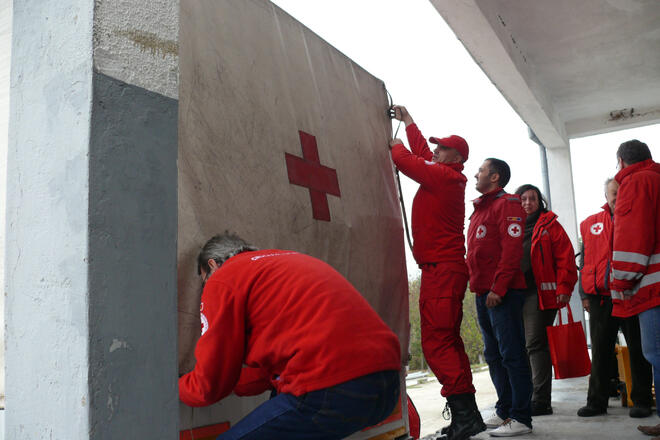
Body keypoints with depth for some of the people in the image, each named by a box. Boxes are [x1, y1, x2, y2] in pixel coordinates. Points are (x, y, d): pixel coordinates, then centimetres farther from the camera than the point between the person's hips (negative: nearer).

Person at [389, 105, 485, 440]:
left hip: (442, 271, -10)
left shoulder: (444, 176, -11)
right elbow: (422, 155, 29)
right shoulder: (446, 177, 16)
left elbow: (408, 161, -9)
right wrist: (408, 122, 38)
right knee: (448, 342, 14)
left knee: (436, 343, -13)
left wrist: (396, 147, 12)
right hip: (445, 270, 10)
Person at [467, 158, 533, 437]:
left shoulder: (507, 204, -6)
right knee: (494, 355, 13)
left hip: (503, 293, -10)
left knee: (511, 354, -6)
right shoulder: (480, 209, 21)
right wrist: (476, 284, 15)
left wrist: (498, 288, -20)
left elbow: (512, 249, -16)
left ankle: (521, 417, 0)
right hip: (483, 293, 10)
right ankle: (504, 411, 23)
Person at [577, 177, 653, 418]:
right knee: (600, 351, 6)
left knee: (638, 349, 4)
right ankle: (597, 401, 14)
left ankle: (641, 400, 13)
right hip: (601, 298, 3)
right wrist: (585, 293, 10)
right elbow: (585, 261, 16)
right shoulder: (590, 224, 13)